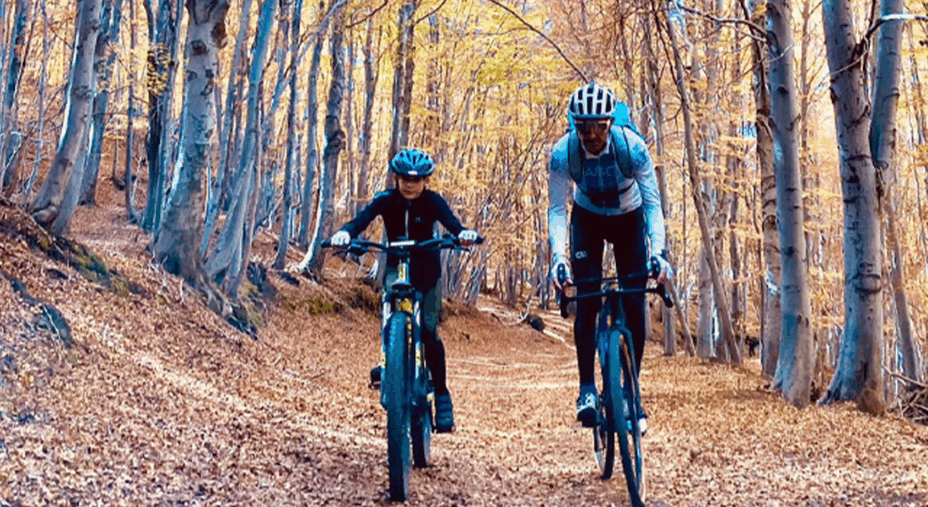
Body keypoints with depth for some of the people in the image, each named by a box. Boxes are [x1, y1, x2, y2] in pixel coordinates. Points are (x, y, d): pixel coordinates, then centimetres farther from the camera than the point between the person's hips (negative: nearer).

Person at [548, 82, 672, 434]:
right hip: (588, 219, 0)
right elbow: (557, 209, -23)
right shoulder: (562, 154, -28)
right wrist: (558, 256, -38)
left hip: (629, 219, 0)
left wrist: (658, 252, -42)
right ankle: (587, 389, -9)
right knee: (587, 301, -15)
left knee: (634, 304, -8)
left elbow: (653, 203, -28)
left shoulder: (633, 147, -31)